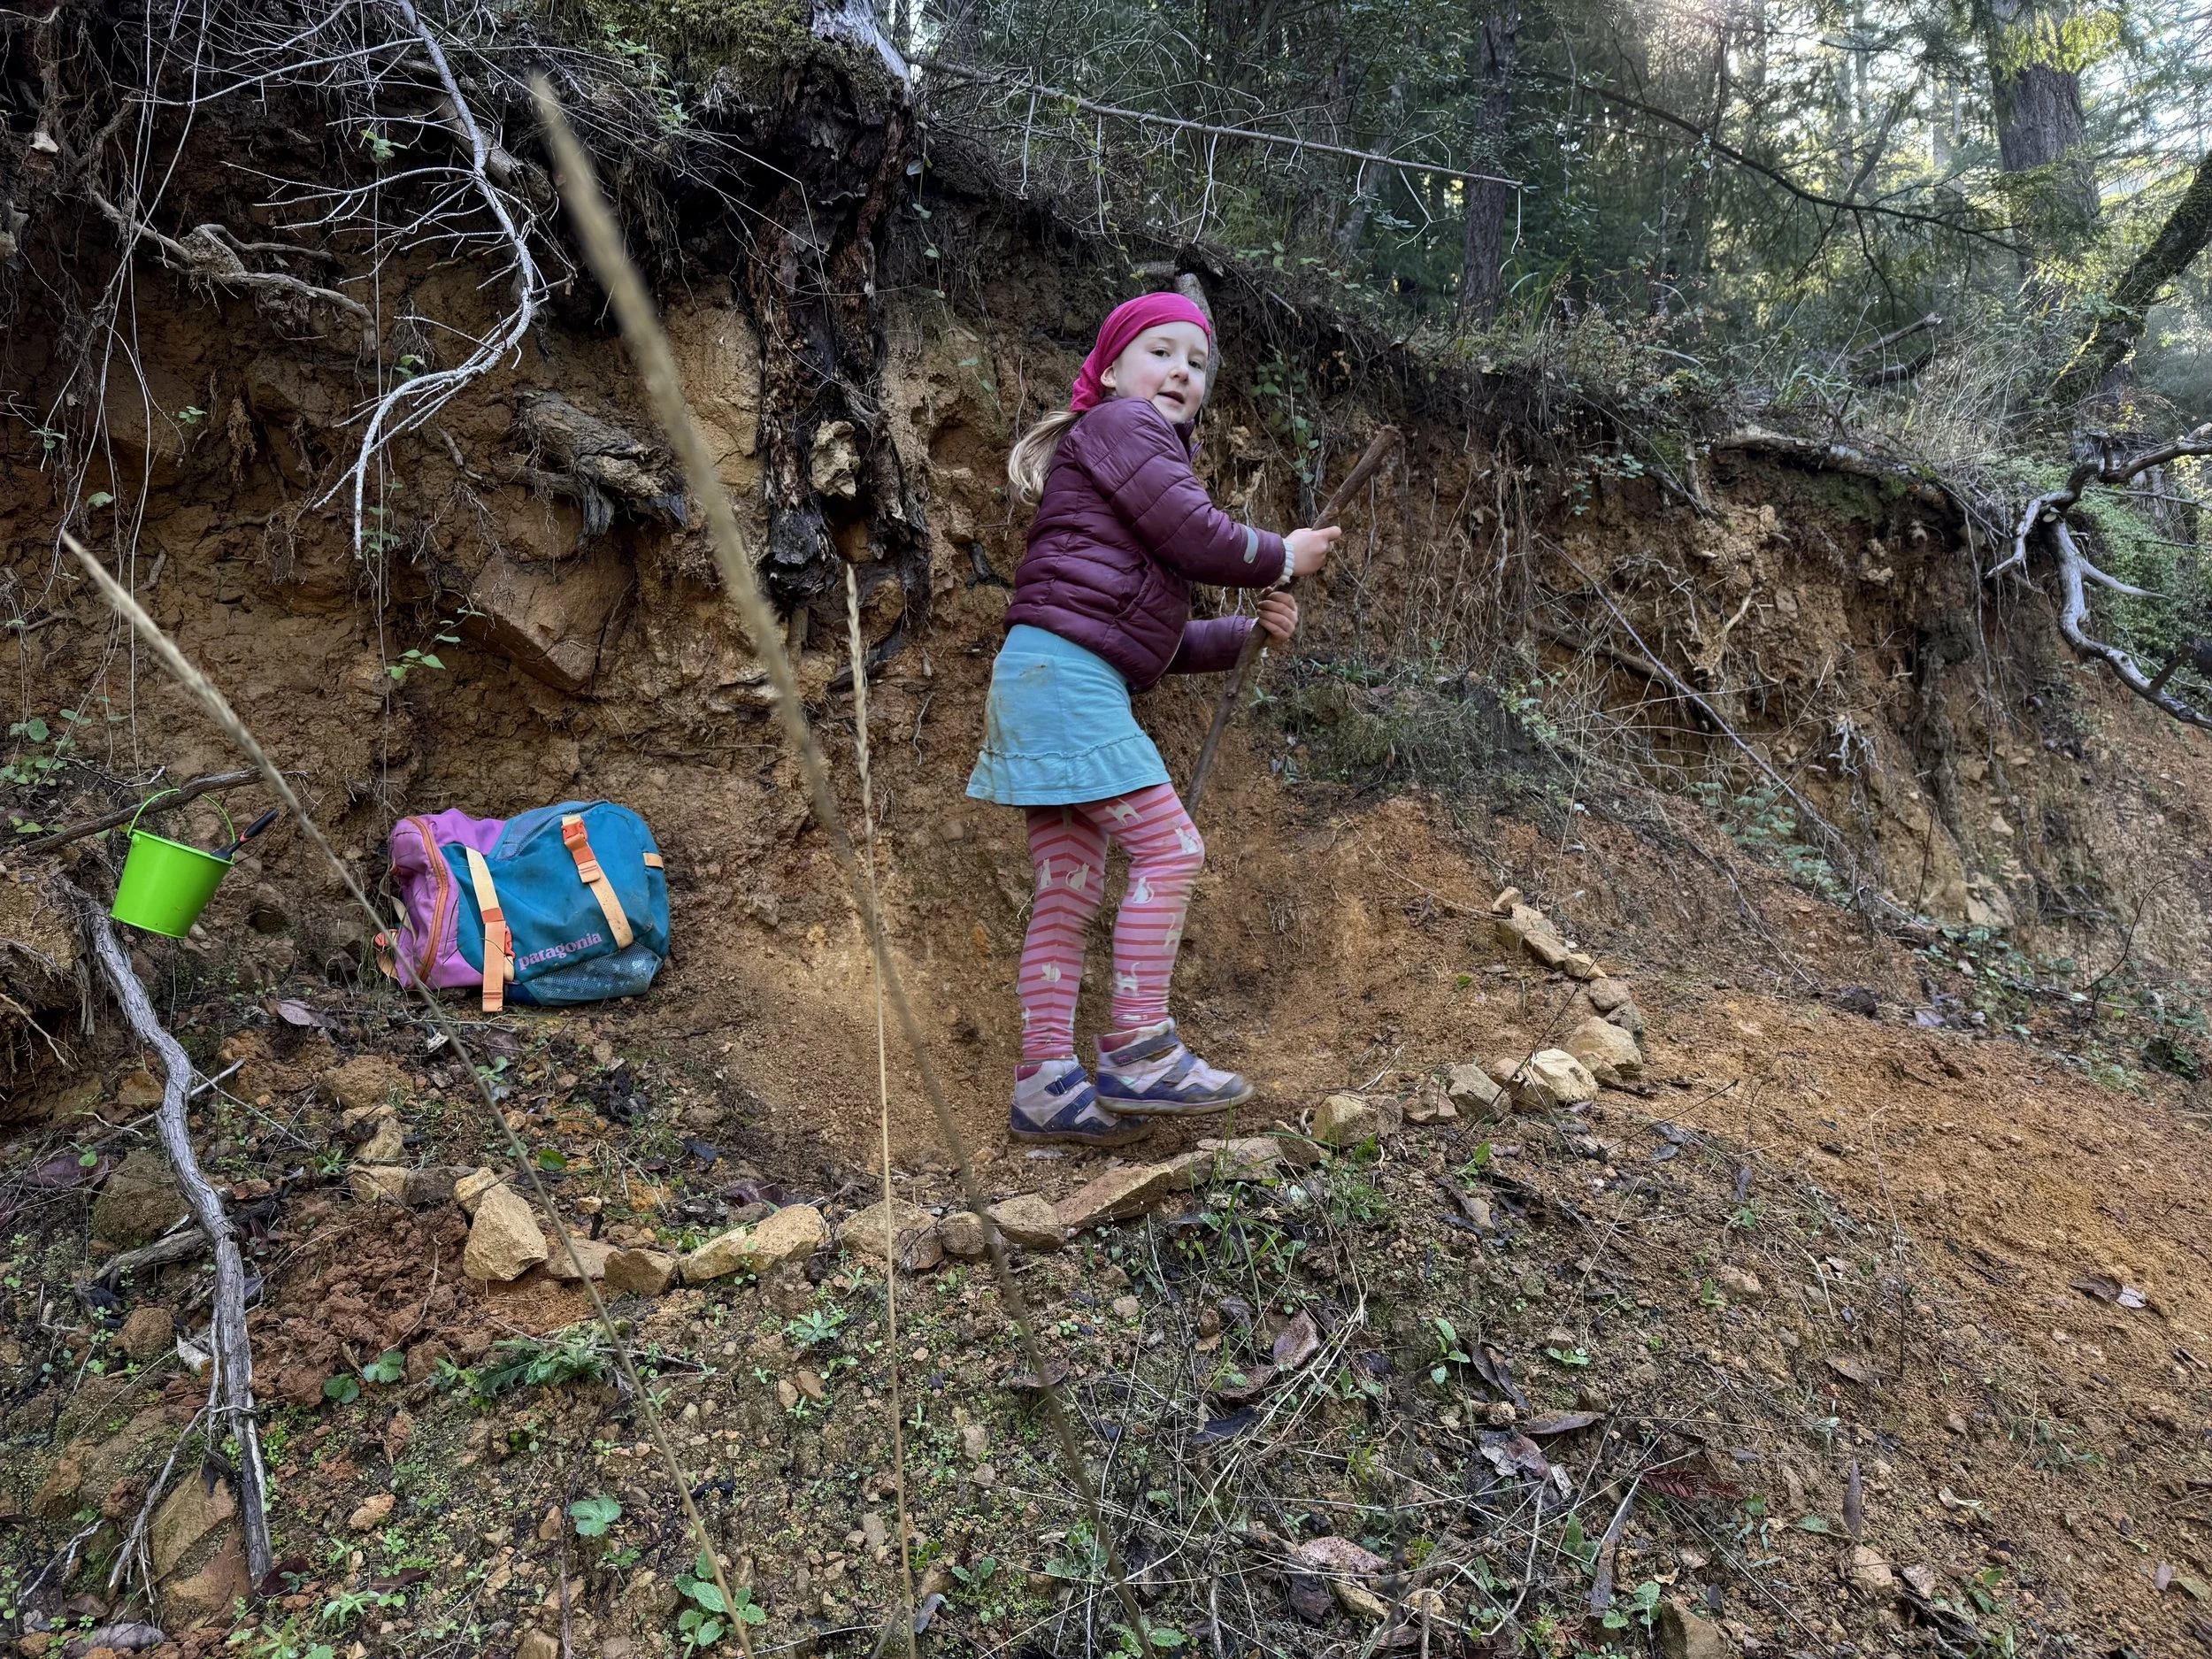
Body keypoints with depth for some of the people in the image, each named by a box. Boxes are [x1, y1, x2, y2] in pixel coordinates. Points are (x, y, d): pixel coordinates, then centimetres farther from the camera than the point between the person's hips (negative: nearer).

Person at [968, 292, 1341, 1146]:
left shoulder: (1150, 450, 30)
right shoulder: (1119, 424, 1)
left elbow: (1157, 635, 26)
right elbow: (1196, 538, -11)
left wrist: (1248, 630, 15)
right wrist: (1281, 558, 5)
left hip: (1068, 682, 10)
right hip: (1062, 667, -10)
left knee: (1070, 888, 6)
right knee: (1169, 846, -11)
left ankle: (1044, 1083, 7)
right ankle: (1138, 1054, -7)